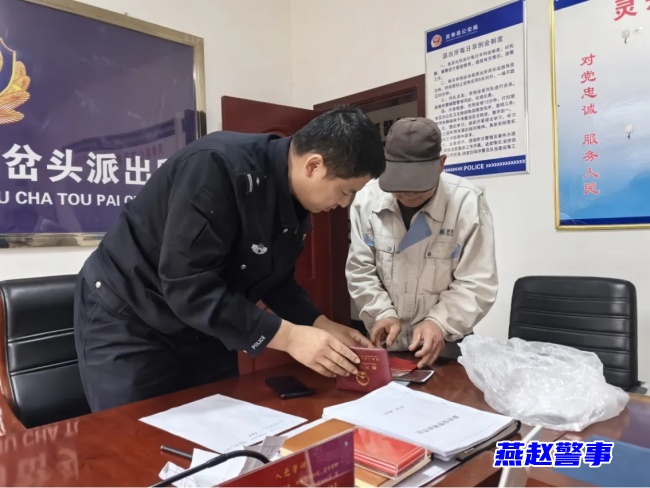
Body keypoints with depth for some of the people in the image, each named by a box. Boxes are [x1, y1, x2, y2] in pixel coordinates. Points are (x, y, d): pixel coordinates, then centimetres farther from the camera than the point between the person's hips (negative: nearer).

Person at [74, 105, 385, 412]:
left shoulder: (295, 202, -4)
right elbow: (187, 286, -33)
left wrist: (321, 324, -8)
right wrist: (287, 336, -31)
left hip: (203, 328, 8)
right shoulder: (220, 167, -31)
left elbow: (276, 280, 6)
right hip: (126, 322, -7)